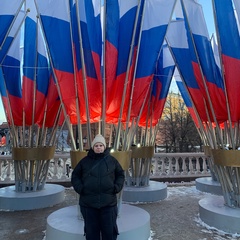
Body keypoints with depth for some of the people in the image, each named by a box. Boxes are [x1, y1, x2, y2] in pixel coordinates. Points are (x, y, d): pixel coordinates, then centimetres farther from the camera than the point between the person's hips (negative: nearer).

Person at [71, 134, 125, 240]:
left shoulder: (112, 160, 3)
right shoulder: (85, 161, 3)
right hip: (88, 203, 0)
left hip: (108, 203, 0)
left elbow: (120, 174, 12)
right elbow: (75, 176, 10)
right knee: (91, 231, 12)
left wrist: (117, 187, -1)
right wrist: (80, 188, -3)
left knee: (109, 231, 9)